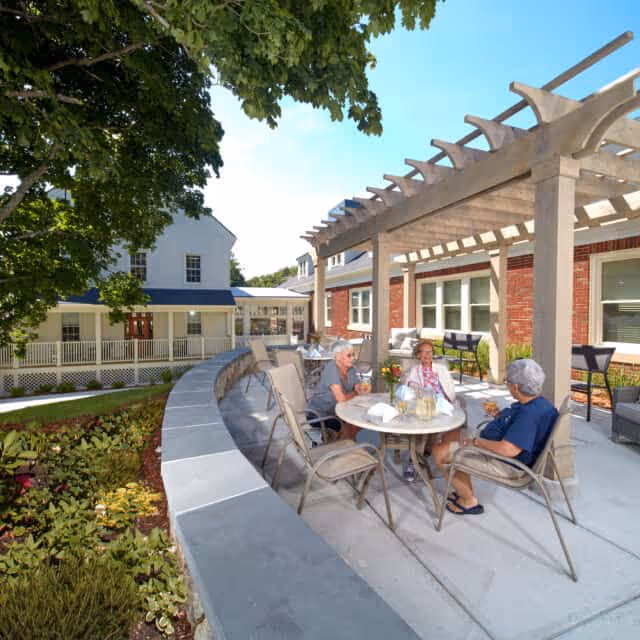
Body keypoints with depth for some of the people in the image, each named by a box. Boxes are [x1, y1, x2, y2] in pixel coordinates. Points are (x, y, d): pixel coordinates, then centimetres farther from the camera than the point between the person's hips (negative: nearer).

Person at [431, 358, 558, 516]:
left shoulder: (530, 414, -32)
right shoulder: (537, 403, 1)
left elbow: (508, 450, -37)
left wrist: (476, 441, -24)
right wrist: (499, 415, 8)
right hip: (498, 447, 10)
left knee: (440, 452, -8)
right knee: (451, 435, 16)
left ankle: (469, 501, 9)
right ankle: (465, 491, 21)